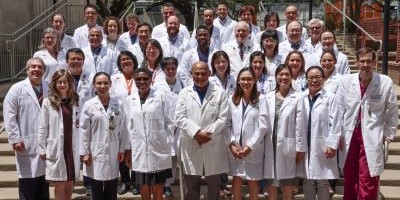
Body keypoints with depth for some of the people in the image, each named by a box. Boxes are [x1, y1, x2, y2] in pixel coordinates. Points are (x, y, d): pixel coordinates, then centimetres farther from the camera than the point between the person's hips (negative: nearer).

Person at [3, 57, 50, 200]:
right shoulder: (17, 89, -2)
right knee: (28, 188, 1)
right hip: (27, 145, -4)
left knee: (44, 183, 13)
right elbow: (9, 116, -6)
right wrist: (15, 139, -12)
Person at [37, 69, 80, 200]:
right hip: (56, 149, -3)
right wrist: (42, 149, -4)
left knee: (70, 184, 10)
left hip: (72, 148, 3)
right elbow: (42, 128, -2)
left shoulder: (75, 101, 5)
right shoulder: (48, 103, -3)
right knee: (59, 184, 4)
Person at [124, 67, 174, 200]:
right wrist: (128, 150, 6)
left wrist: (169, 144, -5)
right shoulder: (129, 101, 7)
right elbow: (127, 127, 7)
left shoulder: (161, 97, -1)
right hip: (139, 150, 2)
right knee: (143, 185, 9)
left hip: (158, 149, -2)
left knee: (158, 184, 5)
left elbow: (169, 122, 0)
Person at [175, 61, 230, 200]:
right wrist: (197, 133, -17)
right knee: (191, 188, 10)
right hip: (190, 148, 1)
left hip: (214, 148, 0)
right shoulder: (184, 93, 7)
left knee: (214, 188, 10)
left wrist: (207, 133, -15)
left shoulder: (220, 93, 4)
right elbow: (180, 118, -3)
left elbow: (222, 119, -4)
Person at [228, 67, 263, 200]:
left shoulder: (261, 100, -7)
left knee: (252, 181, 8)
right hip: (235, 149, 3)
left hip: (254, 150, -3)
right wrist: (231, 143, -7)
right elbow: (228, 123, 4)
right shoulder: (232, 99, 5)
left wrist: (250, 146, -13)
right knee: (236, 180, 9)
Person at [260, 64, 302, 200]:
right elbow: (263, 122, 1)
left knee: (287, 184, 8)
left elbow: (299, 125, -6)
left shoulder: (297, 98, -6)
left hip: (288, 146, -3)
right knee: (271, 184, 11)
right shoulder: (267, 97, 5)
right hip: (271, 146, 3)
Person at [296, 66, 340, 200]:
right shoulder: (302, 98, 4)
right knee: (307, 181, 11)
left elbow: (334, 123, -5)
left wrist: (332, 145, -10)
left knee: (322, 182, 6)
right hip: (305, 148, 3)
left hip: (323, 147, -3)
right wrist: (298, 147, 0)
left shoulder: (330, 98, -3)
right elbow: (298, 124, 2)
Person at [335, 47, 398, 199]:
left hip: (372, 138, -2)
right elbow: (339, 109, 4)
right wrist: (338, 133, 3)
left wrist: (388, 135, 4)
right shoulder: (346, 81, -1)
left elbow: (392, 111, 3)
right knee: (349, 180, 13)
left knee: (368, 181, -2)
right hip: (349, 136, 2)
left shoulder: (385, 82, -6)